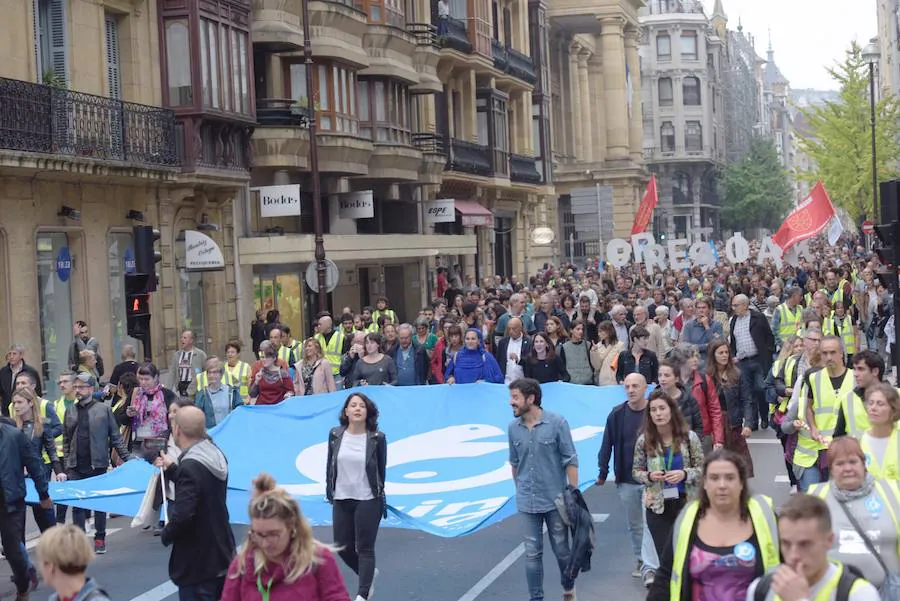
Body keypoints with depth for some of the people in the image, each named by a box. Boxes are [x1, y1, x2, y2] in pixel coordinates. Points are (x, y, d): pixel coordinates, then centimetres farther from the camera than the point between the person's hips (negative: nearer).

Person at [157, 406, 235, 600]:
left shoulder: (190, 467, -24)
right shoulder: (215, 454, 3)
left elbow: (182, 515, -29)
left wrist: (166, 535, -11)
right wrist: (172, 469, 20)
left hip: (197, 564, -9)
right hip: (222, 555, 9)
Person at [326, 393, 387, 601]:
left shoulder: (377, 438, -7)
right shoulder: (335, 435, 0)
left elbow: (381, 469, 2)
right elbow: (330, 465, 8)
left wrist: (380, 494, 7)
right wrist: (329, 491, 8)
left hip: (368, 500, -3)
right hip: (341, 500, 4)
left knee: (365, 548, 1)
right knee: (342, 547, 10)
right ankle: (368, 573, 36)